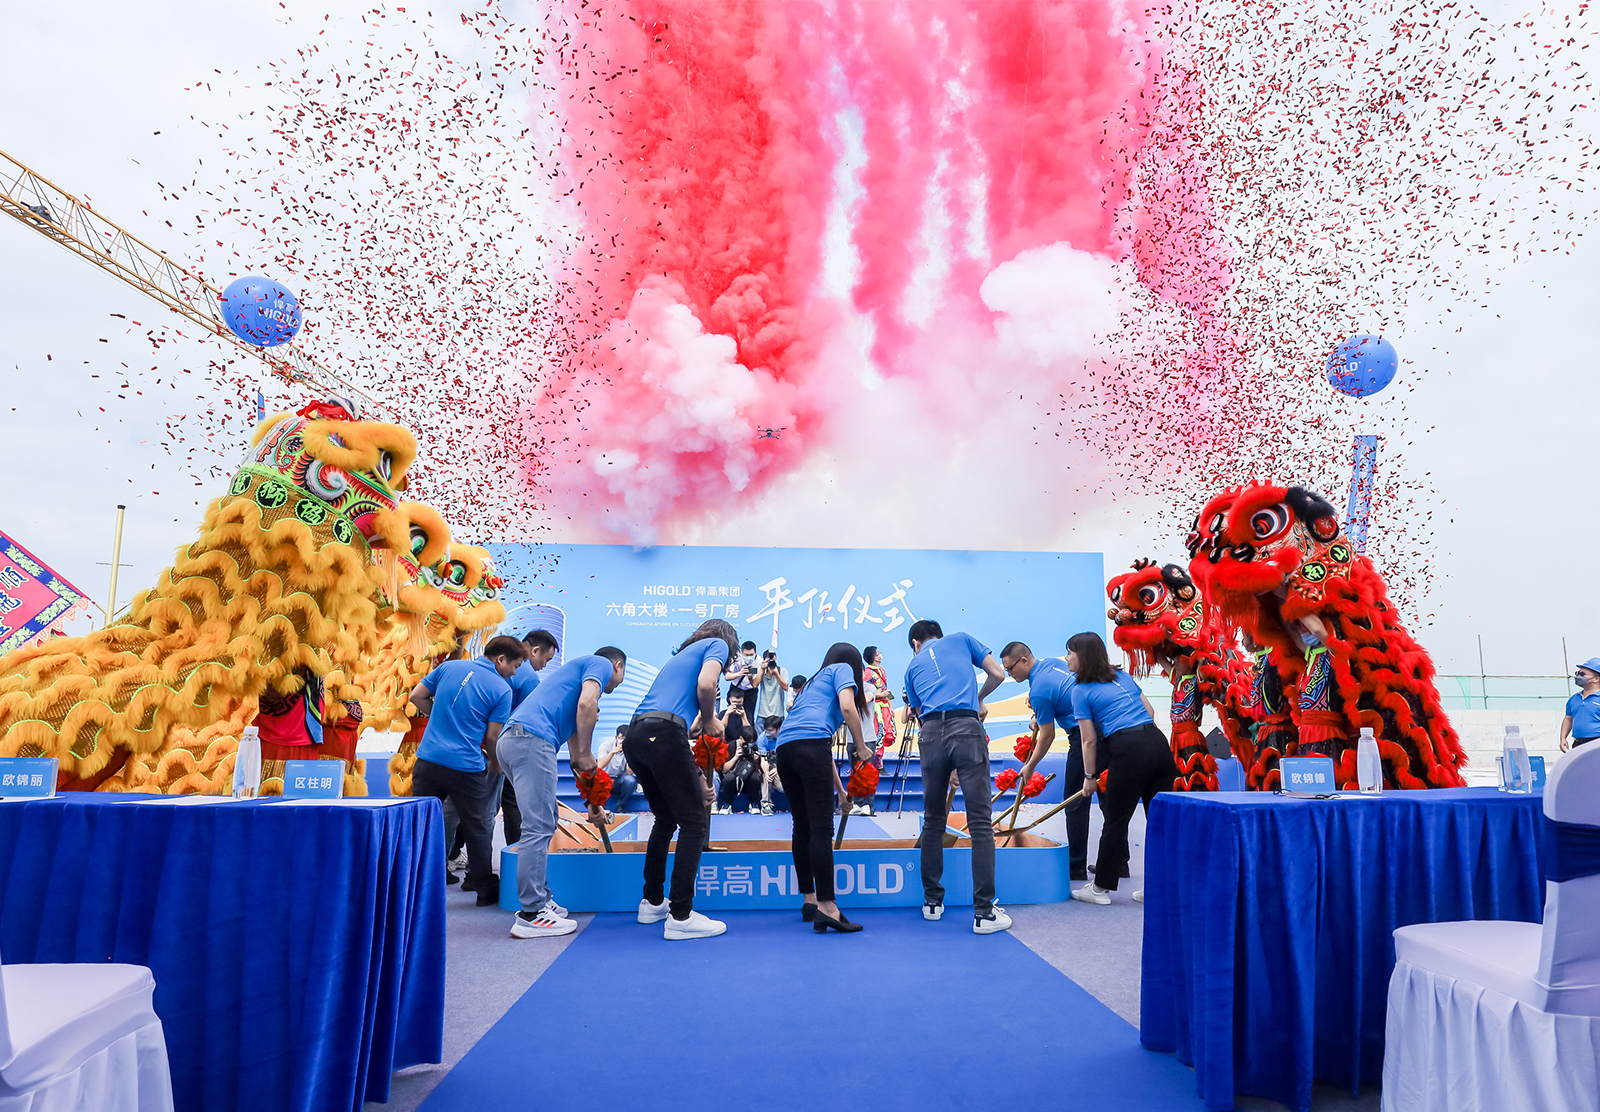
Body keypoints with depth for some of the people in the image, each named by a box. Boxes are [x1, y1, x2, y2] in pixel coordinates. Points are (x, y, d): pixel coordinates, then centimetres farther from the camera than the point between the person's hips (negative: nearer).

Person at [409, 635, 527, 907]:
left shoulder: (449, 666, 6)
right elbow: (492, 736, -5)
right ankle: (485, 888, 21)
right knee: (477, 830, 10)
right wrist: (495, 763, 13)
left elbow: (417, 697, 10)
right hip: (467, 767, -4)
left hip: (429, 759, 4)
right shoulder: (502, 689, -7)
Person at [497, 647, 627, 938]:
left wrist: (591, 801, 39)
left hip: (511, 740, 10)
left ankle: (538, 901, 22)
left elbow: (576, 749, 37)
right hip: (532, 738, -10)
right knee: (538, 827, -7)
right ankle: (531, 915, -5)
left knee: (544, 823, 18)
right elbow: (587, 703, -14)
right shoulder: (601, 664, 10)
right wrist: (586, 754, -3)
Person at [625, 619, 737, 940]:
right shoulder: (718, 644, 12)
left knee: (665, 820, 23)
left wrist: (697, 780, 32)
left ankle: (652, 902, 31)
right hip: (663, 732, -9)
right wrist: (709, 720, 8)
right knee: (694, 823, -2)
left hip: (635, 735, 9)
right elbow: (705, 684, -12)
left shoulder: (683, 653, 34)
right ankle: (680, 916, -3)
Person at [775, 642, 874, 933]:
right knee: (821, 829, -10)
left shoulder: (816, 679, 37)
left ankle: (810, 901, 22)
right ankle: (826, 908, -13)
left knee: (802, 827, 14)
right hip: (811, 744, -8)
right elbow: (847, 706, -6)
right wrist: (861, 748, 7)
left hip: (784, 747, 8)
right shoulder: (843, 669, 17)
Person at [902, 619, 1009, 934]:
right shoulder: (961, 639, 22)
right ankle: (984, 912, -2)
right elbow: (997, 674, 16)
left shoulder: (913, 666, 26)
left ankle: (932, 902, 24)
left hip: (931, 734, 3)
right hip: (966, 728, -2)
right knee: (980, 823, -1)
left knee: (933, 823, 16)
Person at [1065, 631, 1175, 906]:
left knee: (1115, 821, 6)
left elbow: (1089, 740, 3)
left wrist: (1089, 776, 13)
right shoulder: (1123, 676, 20)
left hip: (1128, 751, -6)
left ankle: (1101, 888, 18)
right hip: (1158, 742, 6)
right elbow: (1149, 711, 20)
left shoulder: (1081, 690, 3)